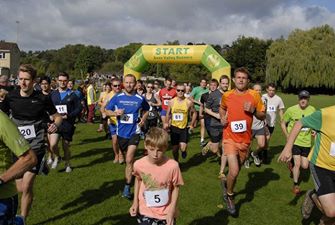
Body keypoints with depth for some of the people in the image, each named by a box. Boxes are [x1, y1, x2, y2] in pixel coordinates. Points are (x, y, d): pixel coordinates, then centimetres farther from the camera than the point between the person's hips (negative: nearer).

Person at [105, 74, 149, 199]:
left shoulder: (140, 99, -2)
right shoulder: (117, 98, -1)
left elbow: (146, 110, 18)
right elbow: (107, 111, 5)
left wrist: (143, 119, 0)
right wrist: (115, 113, -16)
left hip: (134, 132, -3)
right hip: (121, 132, 3)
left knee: (129, 160, -13)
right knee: (128, 158, 20)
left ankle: (127, 188, -7)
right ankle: (132, 171, 49)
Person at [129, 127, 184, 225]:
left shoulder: (172, 166, -22)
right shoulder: (139, 164, -14)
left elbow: (175, 187, -7)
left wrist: (172, 210, -10)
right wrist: (135, 202, 5)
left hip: (166, 213, -1)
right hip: (145, 212, 1)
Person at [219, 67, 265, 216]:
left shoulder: (254, 95, -4)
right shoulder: (226, 96, -3)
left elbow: (263, 116, 2)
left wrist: (253, 110, -16)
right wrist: (222, 118, 1)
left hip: (245, 140, 2)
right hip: (230, 138, -2)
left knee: (236, 170, 16)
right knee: (234, 171, -15)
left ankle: (229, 190, 45)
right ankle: (230, 196, 12)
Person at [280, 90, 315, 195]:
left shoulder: (312, 110, -3)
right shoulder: (291, 110, -11)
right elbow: (283, 123, 1)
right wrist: (288, 137, -6)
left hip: (306, 142, 3)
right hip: (294, 140, -3)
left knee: (304, 166, 5)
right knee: (297, 163, -7)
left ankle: (293, 163, 40)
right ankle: (295, 185, 13)